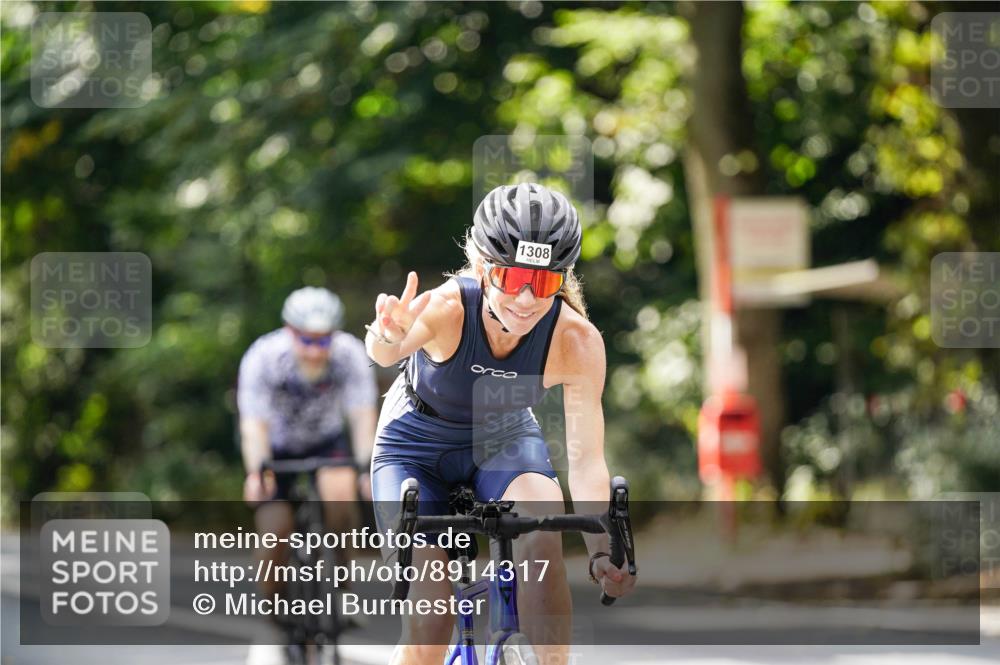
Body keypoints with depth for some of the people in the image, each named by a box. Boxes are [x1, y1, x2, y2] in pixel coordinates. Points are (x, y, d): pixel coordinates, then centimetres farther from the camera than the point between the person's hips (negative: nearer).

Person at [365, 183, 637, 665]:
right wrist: (389, 341, -79)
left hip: (504, 441, 1)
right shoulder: (447, 307, -35)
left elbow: (586, 461, -26)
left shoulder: (576, 340, -30)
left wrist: (603, 551, -40)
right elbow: (382, 352, -55)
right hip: (418, 445, -1)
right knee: (428, 626, -11)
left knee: (542, 530, -32)